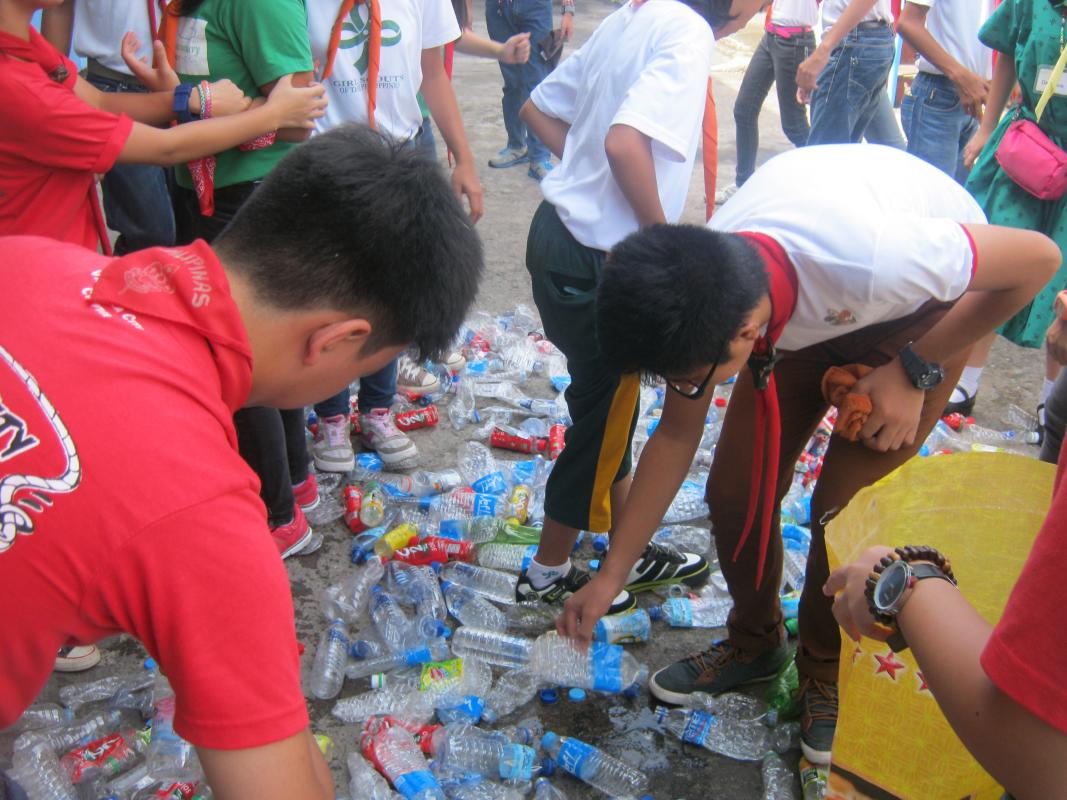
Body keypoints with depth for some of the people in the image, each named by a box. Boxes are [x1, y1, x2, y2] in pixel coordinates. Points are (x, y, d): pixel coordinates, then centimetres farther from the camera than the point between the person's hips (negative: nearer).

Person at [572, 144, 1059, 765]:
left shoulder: (874, 259, -45)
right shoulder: (697, 293, -28)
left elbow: (1038, 257, -25)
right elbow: (676, 436, -12)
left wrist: (914, 371, -23)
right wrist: (609, 579, -7)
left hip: (928, 300, -4)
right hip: (806, 310, 4)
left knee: (843, 509, -11)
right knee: (735, 491, -2)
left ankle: (828, 670, 18)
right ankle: (755, 642, 26)